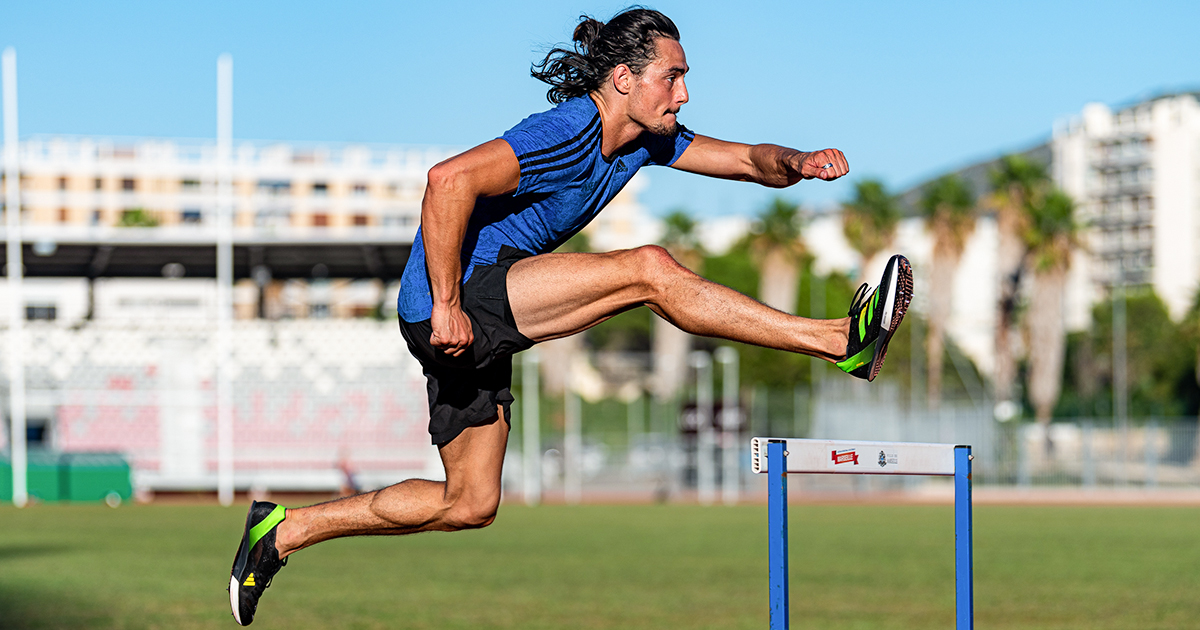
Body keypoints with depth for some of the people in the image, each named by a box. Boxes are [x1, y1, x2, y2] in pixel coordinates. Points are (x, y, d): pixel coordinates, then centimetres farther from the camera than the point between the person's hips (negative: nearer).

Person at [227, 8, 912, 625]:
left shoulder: (647, 138, 9)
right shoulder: (568, 133, -19)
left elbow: (747, 159, 12)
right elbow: (451, 179, -29)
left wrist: (796, 162, -11)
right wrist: (446, 306, -27)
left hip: (474, 326, 10)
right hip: (457, 299, -10)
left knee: (470, 504, 12)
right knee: (651, 269, -22)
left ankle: (283, 532, 19)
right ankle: (840, 342, -24)